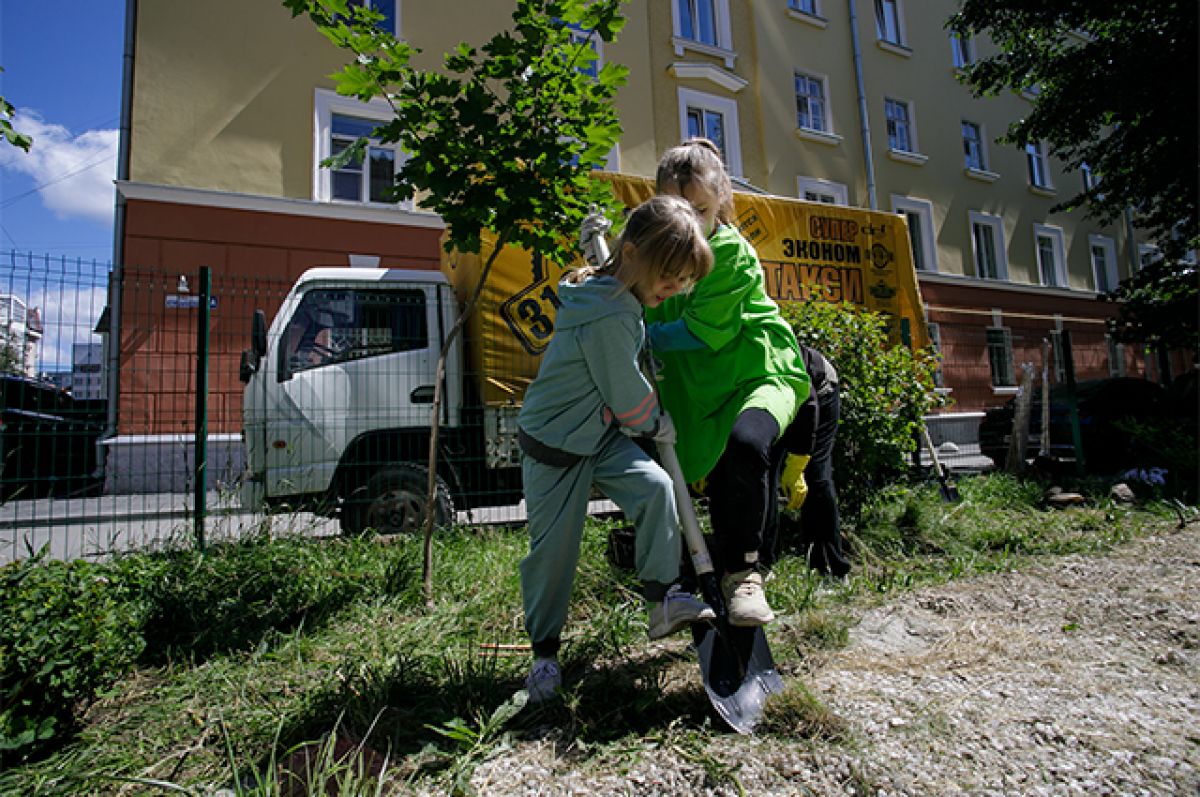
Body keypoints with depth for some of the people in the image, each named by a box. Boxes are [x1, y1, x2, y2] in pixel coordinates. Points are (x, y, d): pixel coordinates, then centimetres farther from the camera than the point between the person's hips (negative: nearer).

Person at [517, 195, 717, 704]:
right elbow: (626, 394, -20)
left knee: (655, 488, -12)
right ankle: (544, 651, 23)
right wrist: (657, 425, -2)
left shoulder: (616, 293, -1)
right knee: (554, 547, 3)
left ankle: (663, 599, 0)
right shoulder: (608, 317, -31)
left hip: (602, 432, 8)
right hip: (554, 444, -8)